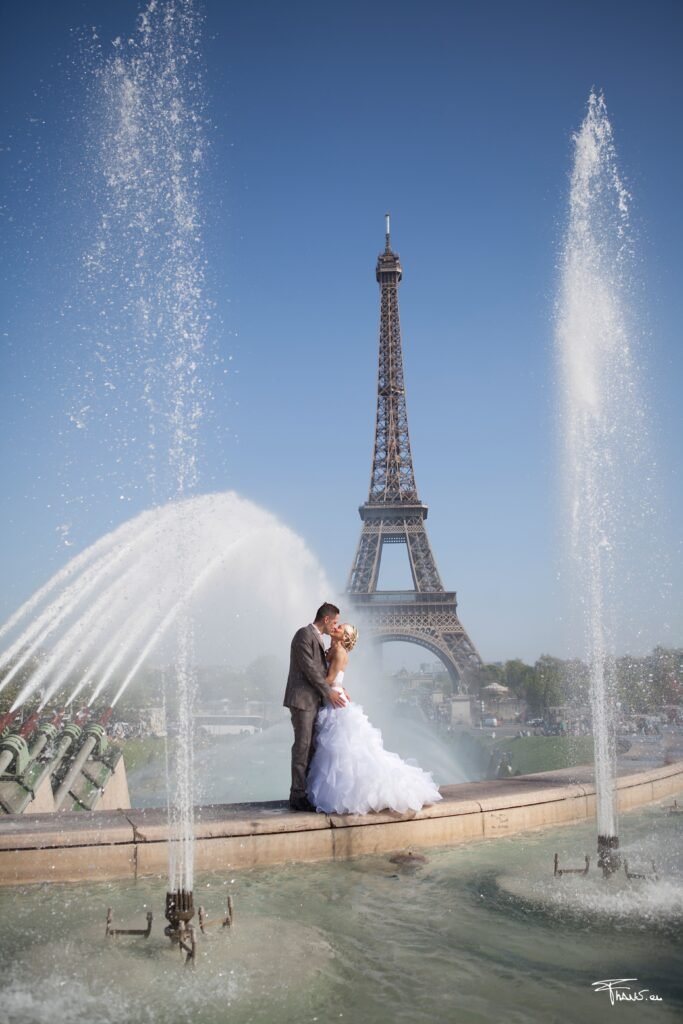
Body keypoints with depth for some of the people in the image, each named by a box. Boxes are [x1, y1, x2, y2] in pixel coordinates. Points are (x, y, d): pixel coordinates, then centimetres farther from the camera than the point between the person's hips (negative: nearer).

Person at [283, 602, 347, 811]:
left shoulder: (317, 638, 18)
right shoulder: (304, 634, -11)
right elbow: (309, 668, -17)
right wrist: (328, 692, -14)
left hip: (314, 700, 10)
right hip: (302, 699, -10)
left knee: (312, 747, 9)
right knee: (302, 746, -8)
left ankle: (308, 792, 13)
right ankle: (298, 796, -4)